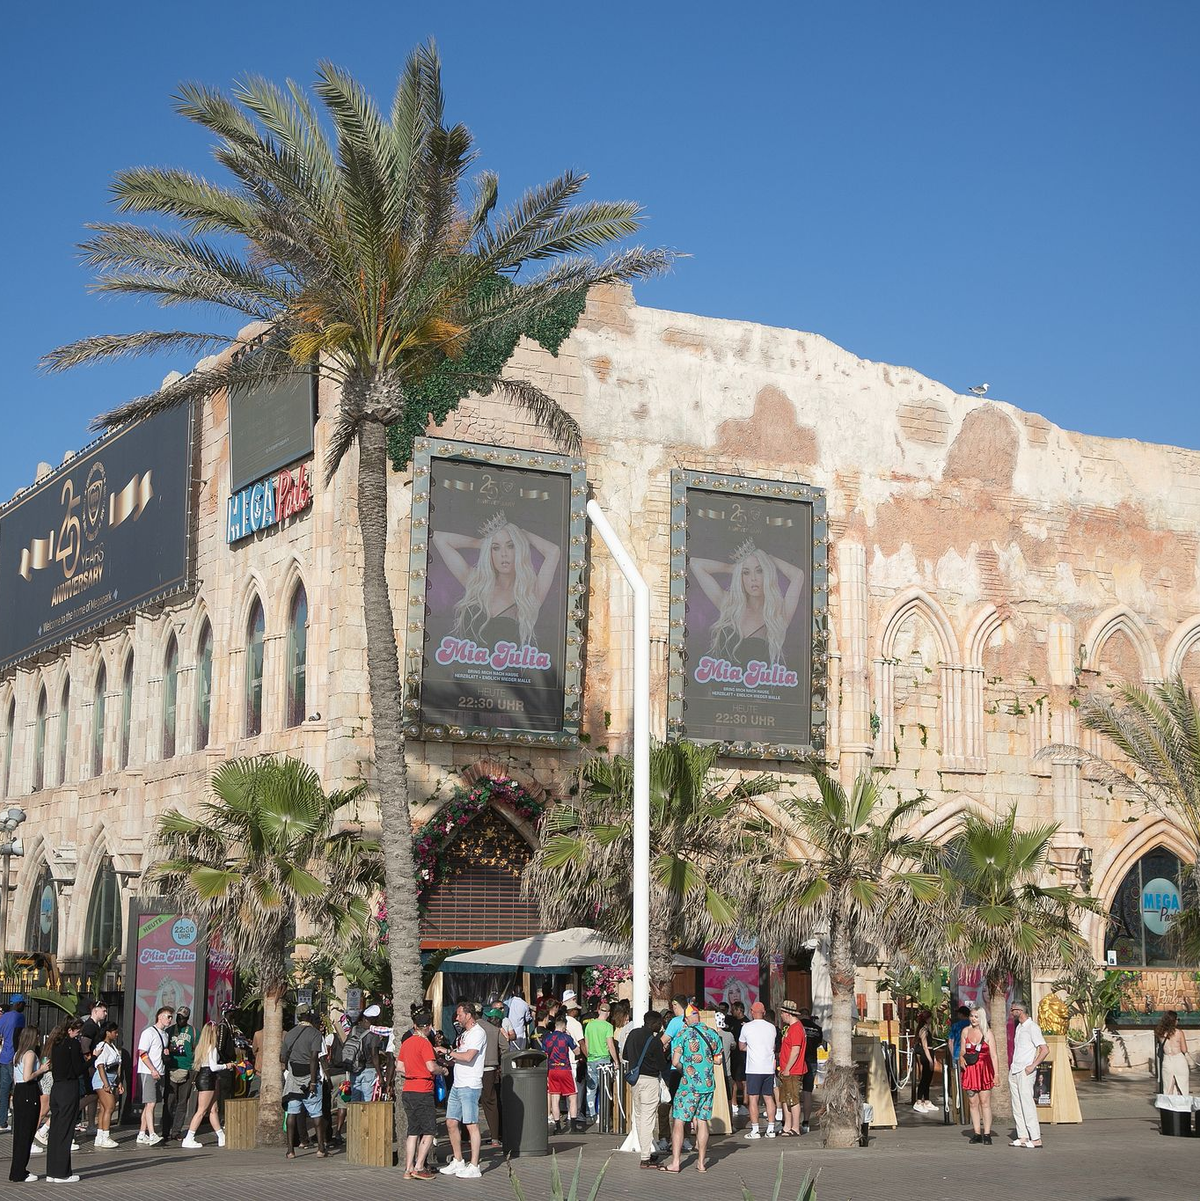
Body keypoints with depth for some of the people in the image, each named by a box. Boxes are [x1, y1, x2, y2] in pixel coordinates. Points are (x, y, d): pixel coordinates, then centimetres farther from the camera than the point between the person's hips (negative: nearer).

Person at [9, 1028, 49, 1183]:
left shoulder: (17, 1054, 14)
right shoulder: (30, 1053, -13)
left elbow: (15, 1077, 16)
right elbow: (27, 1077, -21)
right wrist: (41, 1070, -9)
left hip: (18, 1092, 9)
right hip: (29, 1094, -9)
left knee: (19, 1132, 14)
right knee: (26, 1133, -3)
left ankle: (17, 1171, 19)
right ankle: (19, 1174, 1)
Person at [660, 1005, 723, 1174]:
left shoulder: (683, 1034, -9)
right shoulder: (712, 1034, 5)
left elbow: (675, 1061, -13)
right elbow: (718, 1060, 14)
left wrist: (683, 1071, 6)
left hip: (689, 1085, -5)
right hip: (708, 1084, 5)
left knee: (678, 1121, 1)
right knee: (702, 1121, 11)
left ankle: (675, 1163, -1)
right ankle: (701, 1163, 13)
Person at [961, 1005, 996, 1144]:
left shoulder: (987, 1033, 0)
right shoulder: (965, 1031, 9)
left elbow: (993, 1055, -3)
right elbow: (962, 1051, 16)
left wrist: (995, 1073, -10)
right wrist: (962, 1058, -7)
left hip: (984, 1069, -3)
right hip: (969, 1070, 3)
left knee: (985, 1102, -4)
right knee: (973, 1103, 4)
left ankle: (987, 1134, -2)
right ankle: (977, 1133, 9)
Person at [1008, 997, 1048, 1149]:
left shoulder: (1032, 1027, -10)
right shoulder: (1019, 1027, 17)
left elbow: (1045, 1050, -16)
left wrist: (1033, 1066, -18)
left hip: (1025, 1072, -9)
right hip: (1014, 1072, 9)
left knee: (1027, 1104, -11)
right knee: (1017, 1106, 7)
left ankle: (1036, 1138, -10)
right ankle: (1023, 1137, 9)